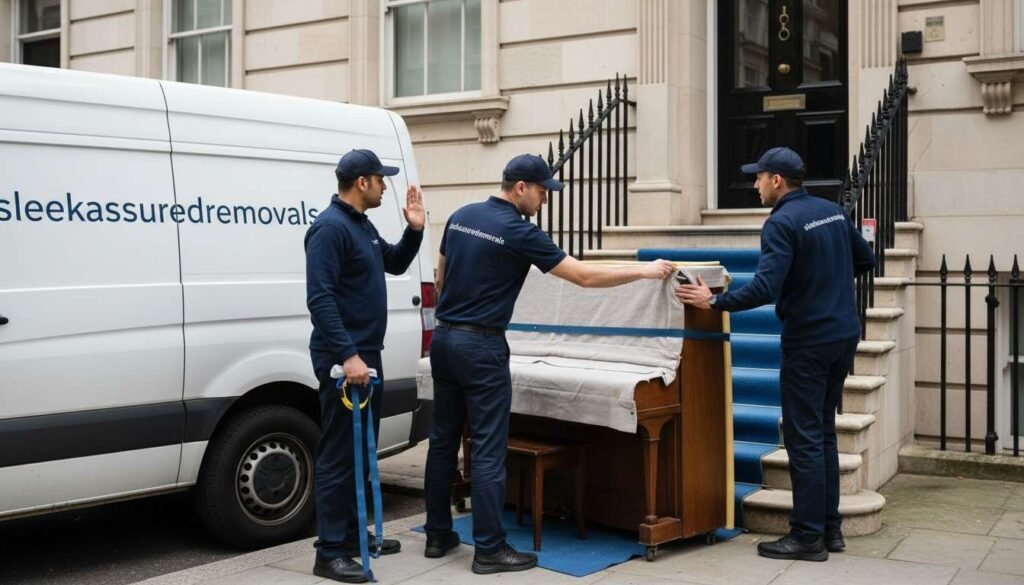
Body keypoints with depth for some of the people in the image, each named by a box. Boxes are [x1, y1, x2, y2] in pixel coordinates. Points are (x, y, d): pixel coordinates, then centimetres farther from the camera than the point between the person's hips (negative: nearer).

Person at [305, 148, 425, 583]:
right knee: (338, 455, -6)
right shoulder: (330, 227, -16)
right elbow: (319, 299, -23)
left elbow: (395, 265, 28)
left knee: (361, 449, 16)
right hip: (343, 358, -10)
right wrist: (347, 355, -29)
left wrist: (414, 229, 10)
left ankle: (353, 534, 27)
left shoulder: (363, 225, 13)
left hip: (367, 353, 10)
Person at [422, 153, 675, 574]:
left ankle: (437, 535, 22)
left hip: (443, 338, 8)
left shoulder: (461, 217, 9)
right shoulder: (518, 232, -13)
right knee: (488, 449, -3)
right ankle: (489, 549, 2)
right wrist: (646, 271, -2)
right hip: (480, 346, -8)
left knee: (443, 440, 13)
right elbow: (585, 277, -12)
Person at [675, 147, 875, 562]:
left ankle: (808, 536, 3)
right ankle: (829, 528, 20)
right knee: (824, 433, 15)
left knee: (804, 438, -2)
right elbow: (866, 259, 20)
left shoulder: (782, 223, -15)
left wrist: (713, 302, -18)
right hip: (844, 335, 8)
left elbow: (765, 289, -25)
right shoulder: (833, 211, 10)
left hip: (809, 341, -8)